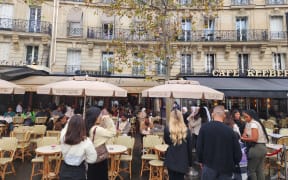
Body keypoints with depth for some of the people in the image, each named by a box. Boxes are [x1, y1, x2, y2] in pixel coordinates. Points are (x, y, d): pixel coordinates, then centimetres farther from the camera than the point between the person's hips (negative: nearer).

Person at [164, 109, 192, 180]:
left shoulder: (167, 129, -13)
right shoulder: (186, 130, -12)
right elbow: (189, 148, -4)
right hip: (182, 161, 0)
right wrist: (190, 162, 8)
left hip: (171, 160, 0)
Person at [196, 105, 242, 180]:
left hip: (209, 166, -1)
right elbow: (238, 152, -5)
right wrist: (232, 164, 14)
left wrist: (201, 161, 9)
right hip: (226, 168, 1)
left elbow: (199, 147, -8)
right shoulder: (229, 130, -10)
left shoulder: (204, 127, -11)